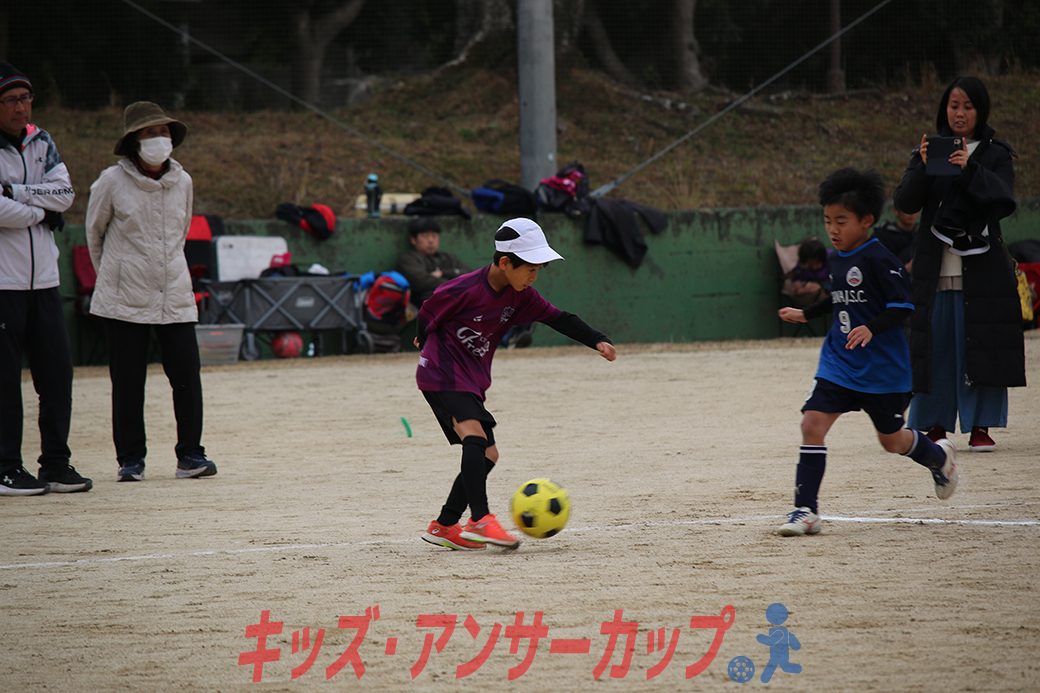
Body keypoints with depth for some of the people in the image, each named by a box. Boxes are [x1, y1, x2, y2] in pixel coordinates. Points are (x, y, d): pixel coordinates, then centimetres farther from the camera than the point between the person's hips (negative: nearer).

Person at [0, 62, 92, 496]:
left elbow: (64, 194, -2)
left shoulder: (40, 143, 12)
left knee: (57, 370, 6)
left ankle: (56, 465, 14)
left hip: (43, 277, 6)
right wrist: (40, 211, -9)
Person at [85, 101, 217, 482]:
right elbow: (94, 231, 10)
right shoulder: (112, 182, -5)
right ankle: (130, 459, 10)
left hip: (175, 297, 3)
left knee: (187, 375, -4)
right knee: (127, 381, -1)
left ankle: (190, 455, 6)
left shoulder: (182, 182, 6)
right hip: (124, 301, -3)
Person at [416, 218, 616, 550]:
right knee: (475, 435, -27)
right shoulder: (464, 290, -20)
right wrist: (426, 342, 15)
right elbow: (427, 314, -4)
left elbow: (557, 318, 3)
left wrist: (597, 340, -9)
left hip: (472, 380, 8)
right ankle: (480, 520, -37)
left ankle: (444, 527, 14)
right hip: (441, 375, -8)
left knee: (487, 455, 5)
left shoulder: (520, 296, 0)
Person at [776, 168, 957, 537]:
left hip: (882, 367, -6)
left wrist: (871, 329, -34)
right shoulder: (836, 260, 7)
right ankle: (805, 511, -10)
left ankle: (939, 457, 44)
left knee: (892, 440, 10)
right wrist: (806, 314, 26)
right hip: (839, 364, 6)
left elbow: (902, 306, -21)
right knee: (813, 423, -12)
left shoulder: (878, 260, -17)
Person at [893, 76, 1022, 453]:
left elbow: (1003, 200, -10)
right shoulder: (928, 151, 10)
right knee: (935, 346, -1)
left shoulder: (995, 155, 6)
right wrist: (923, 168, -19)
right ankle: (935, 425, 8)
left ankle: (980, 426, 4)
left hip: (981, 269, -1)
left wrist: (970, 169, -23)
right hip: (935, 267, 1)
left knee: (980, 346, -3)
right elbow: (905, 202, -2)